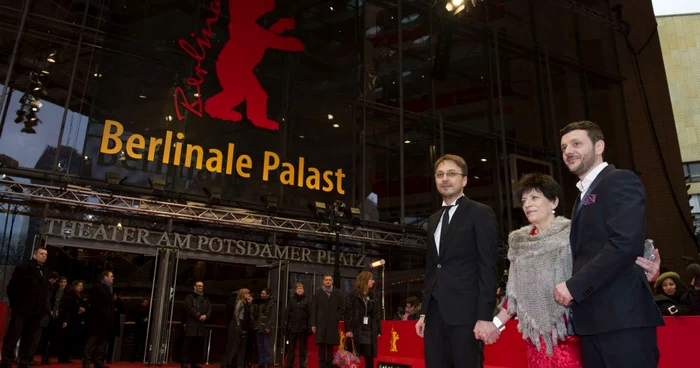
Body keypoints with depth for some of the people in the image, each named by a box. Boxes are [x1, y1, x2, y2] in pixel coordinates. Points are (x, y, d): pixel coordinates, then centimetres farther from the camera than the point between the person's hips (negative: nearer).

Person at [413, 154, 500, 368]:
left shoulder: (480, 213, -1)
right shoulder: (434, 219, 19)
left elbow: (488, 267, -8)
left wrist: (485, 316, -14)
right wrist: (424, 312, 15)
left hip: (464, 311, -6)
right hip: (435, 311, 6)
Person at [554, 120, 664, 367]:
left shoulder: (620, 181, -6)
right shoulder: (585, 194, 21)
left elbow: (626, 244, -19)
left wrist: (573, 286, -16)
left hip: (622, 317, -8)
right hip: (593, 320, 8)